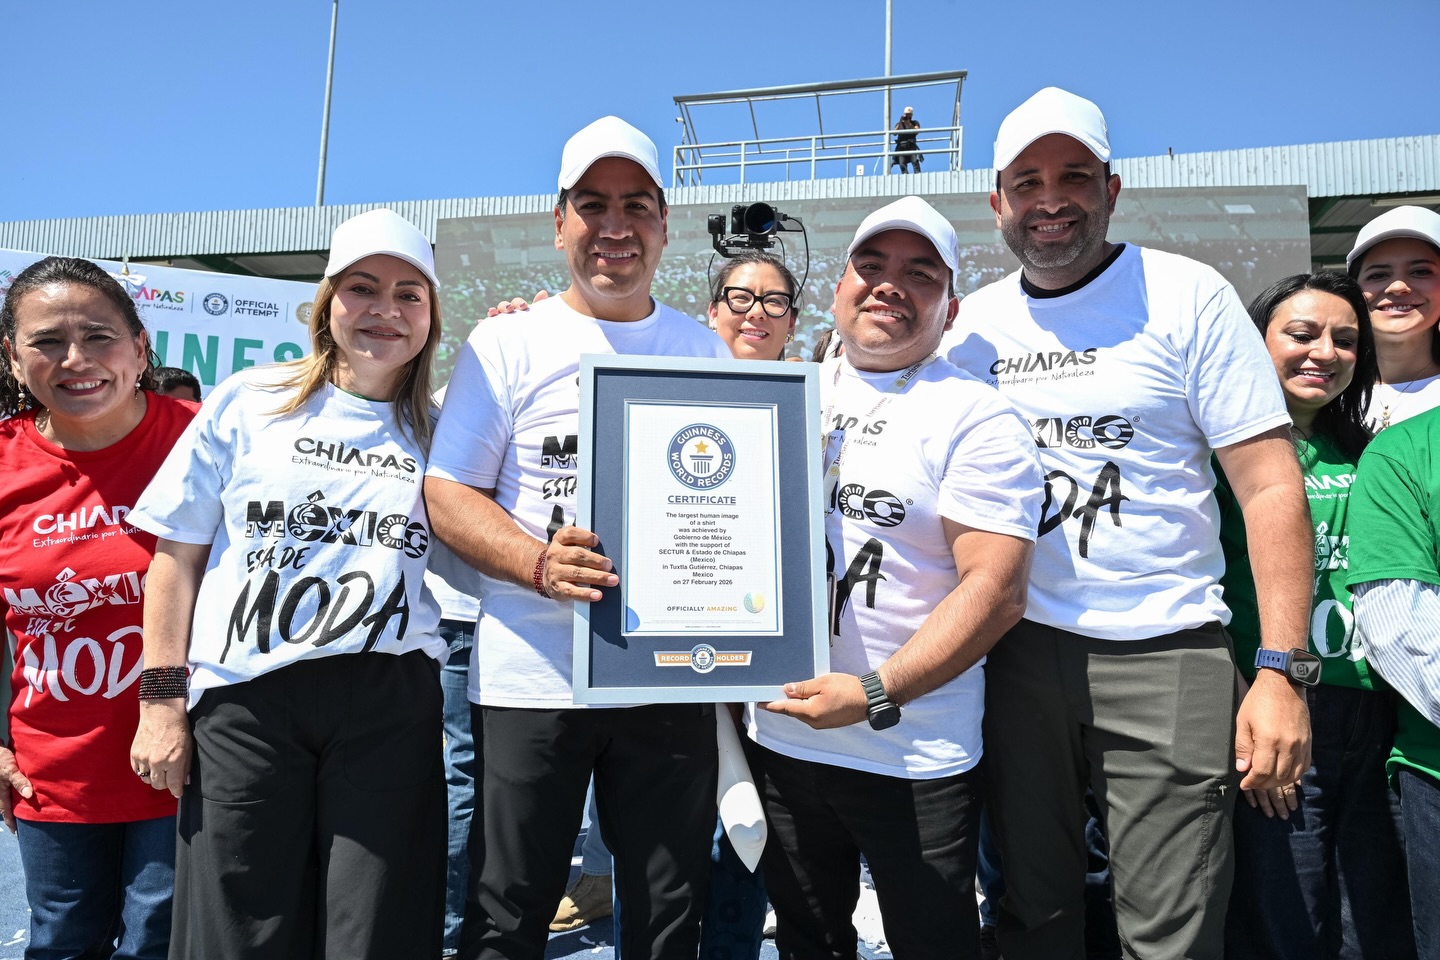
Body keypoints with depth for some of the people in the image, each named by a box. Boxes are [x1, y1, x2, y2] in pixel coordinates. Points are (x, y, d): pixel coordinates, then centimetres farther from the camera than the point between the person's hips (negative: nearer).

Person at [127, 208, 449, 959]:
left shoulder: (436, 432, 8)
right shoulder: (250, 403, 5)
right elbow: (178, 557, 6)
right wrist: (162, 702, 1)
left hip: (389, 705, 1)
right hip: (242, 700, 0)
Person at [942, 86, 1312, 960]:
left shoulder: (1188, 298, -4)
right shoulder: (972, 322, 7)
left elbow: (1271, 486, -7)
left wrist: (1283, 671, -14)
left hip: (1164, 654, -3)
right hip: (1017, 650, 3)